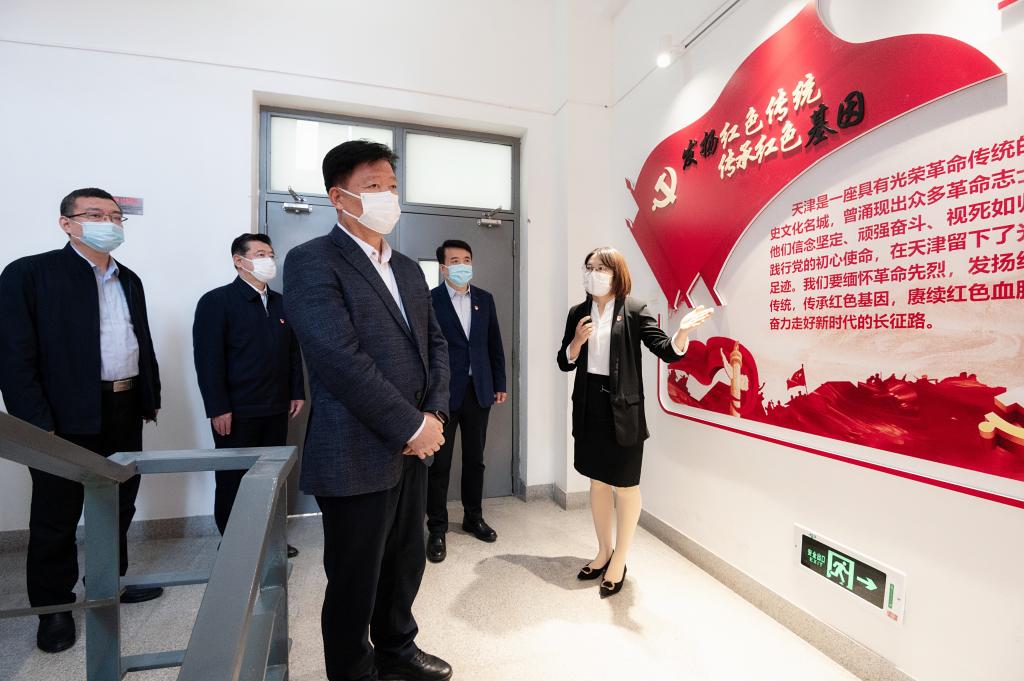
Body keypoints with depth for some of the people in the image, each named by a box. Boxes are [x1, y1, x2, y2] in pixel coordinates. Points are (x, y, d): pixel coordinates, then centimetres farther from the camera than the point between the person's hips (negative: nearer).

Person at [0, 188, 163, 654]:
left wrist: (150, 397, 11)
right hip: (68, 416, -5)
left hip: (125, 410, 6)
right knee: (57, 514, 9)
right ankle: (54, 607, 27)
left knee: (120, 503, 16)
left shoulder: (129, 280, 12)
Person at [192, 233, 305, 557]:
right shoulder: (216, 301, -5)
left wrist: (297, 392, 10)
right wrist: (218, 408, -15)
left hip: (276, 409, 5)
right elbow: (208, 358, -11)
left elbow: (293, 351, 14)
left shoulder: (281, 303, 13)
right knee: (233, 481, 9)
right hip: (236, 412, -5)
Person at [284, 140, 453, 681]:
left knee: (407, 563, 22)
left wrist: (436, 414, -4)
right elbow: (341, 359, -20)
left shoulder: (408, 269, 13)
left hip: (413, 448, 7)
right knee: (354, 581, 13)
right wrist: (412, 425, -16)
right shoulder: (311, 261, -10)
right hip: (358, 455, -7)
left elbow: (435, 343, 11)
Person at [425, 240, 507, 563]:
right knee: (440, 462, 6)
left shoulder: (485, 299, 8)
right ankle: (437, 528, 22)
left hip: (479, 390, 4)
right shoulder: (429, 299, -6)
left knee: (475, 459, 15)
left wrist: (499, 384, 9)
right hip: (444, 391, -4)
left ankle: (473, 517, 33)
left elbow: (495, 344, 10)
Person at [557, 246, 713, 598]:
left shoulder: (635, 311, -7)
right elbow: (565, 363, 6)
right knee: (597, 482, 18)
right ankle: (604, 551, 37)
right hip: (589, 406, 5)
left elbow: (668, 351, -14)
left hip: (622, 409, -4)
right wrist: (578, 340, -14)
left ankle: (619, 562, 27)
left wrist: (683, 331, -34)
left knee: (624, 486, 9)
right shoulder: (578, 312, 5)